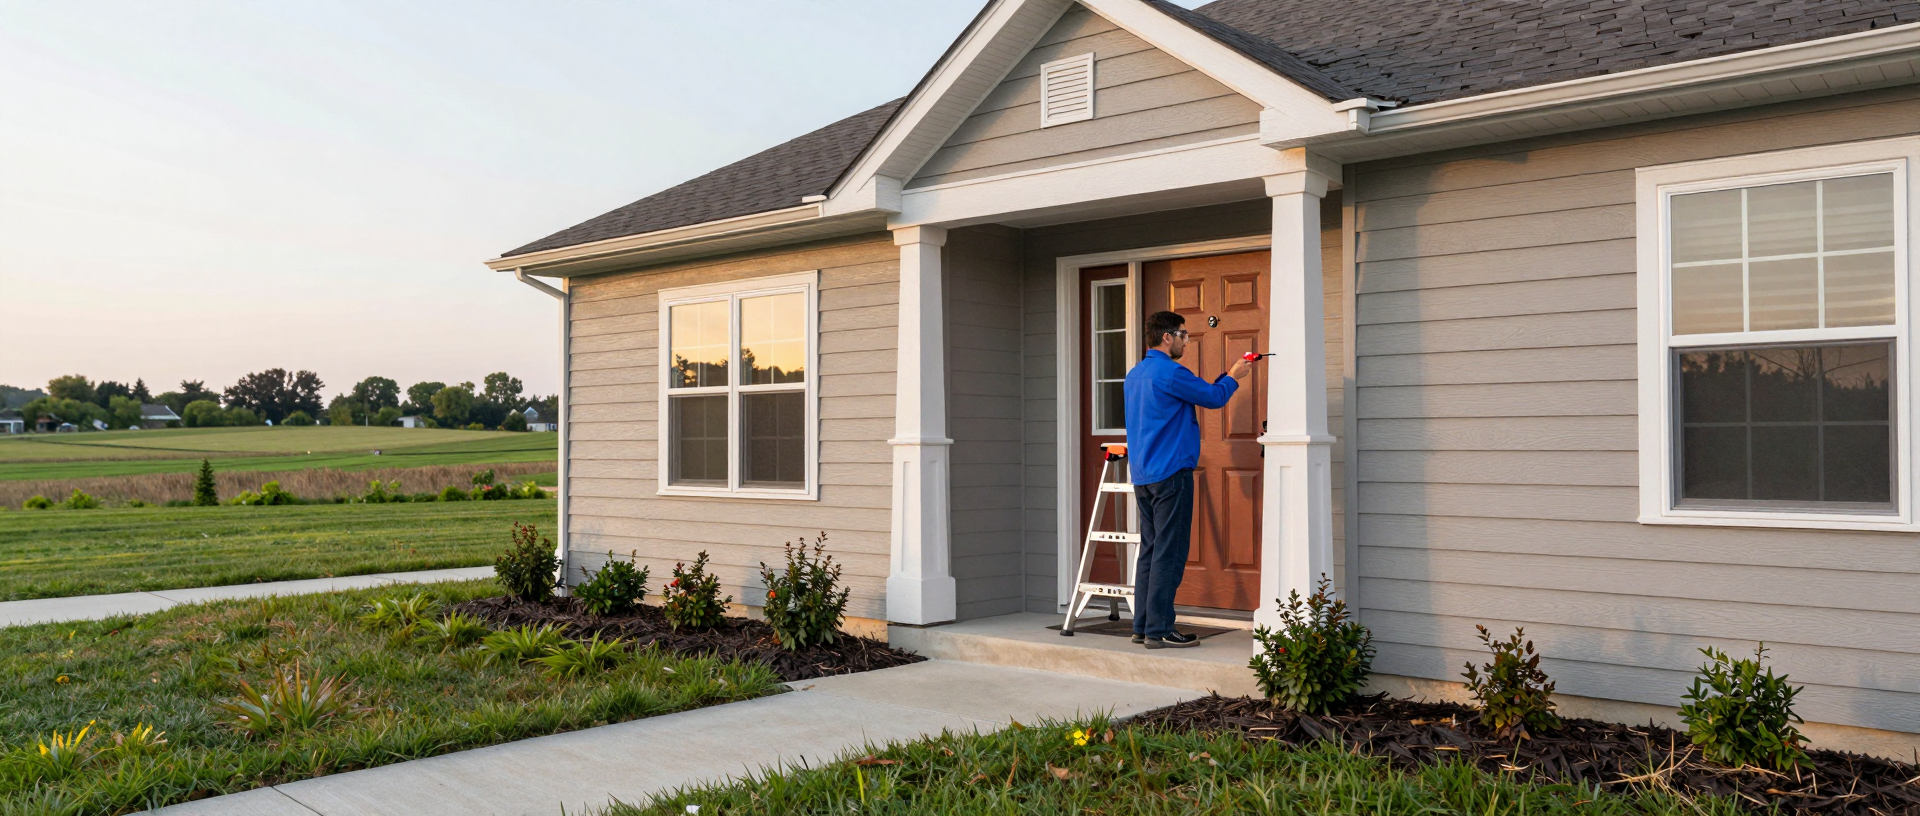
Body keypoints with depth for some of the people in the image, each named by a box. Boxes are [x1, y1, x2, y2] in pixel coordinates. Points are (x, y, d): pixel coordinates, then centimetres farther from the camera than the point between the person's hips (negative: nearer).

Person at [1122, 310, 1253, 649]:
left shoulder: (1135, 375, 17)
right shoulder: (1170, 373, -12)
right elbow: (1214, 398, -3)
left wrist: (1227, 376, 26)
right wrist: (1233, 376, 15)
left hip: (1142, 476, 9)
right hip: (1170, 472, -9)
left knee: (1150, 550, 12)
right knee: (1168, 553, -6)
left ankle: (1142, 626, 14)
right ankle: (1159, 630, -5)